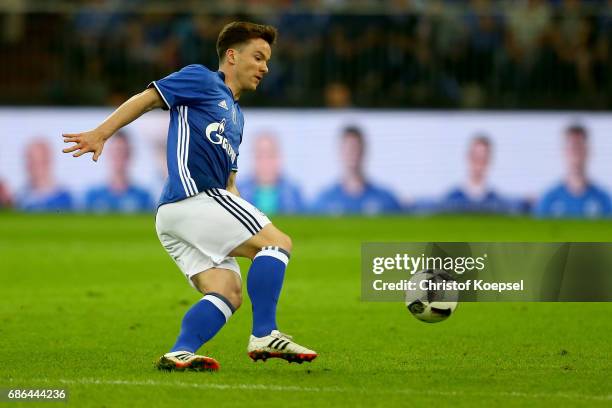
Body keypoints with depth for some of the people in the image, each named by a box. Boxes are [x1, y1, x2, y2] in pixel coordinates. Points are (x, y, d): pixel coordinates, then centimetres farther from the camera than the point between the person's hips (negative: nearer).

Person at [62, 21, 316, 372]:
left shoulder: (236, 117, 30)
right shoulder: (201, 79, 5)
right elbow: (146, 99, -4)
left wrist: (247, 220, 17)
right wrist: (101, 134, -15)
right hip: (194, 195, -9)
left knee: (228, 293, -5)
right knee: (279, 243, -10)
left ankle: (180, 352, -20)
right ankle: (264, 335, -17)